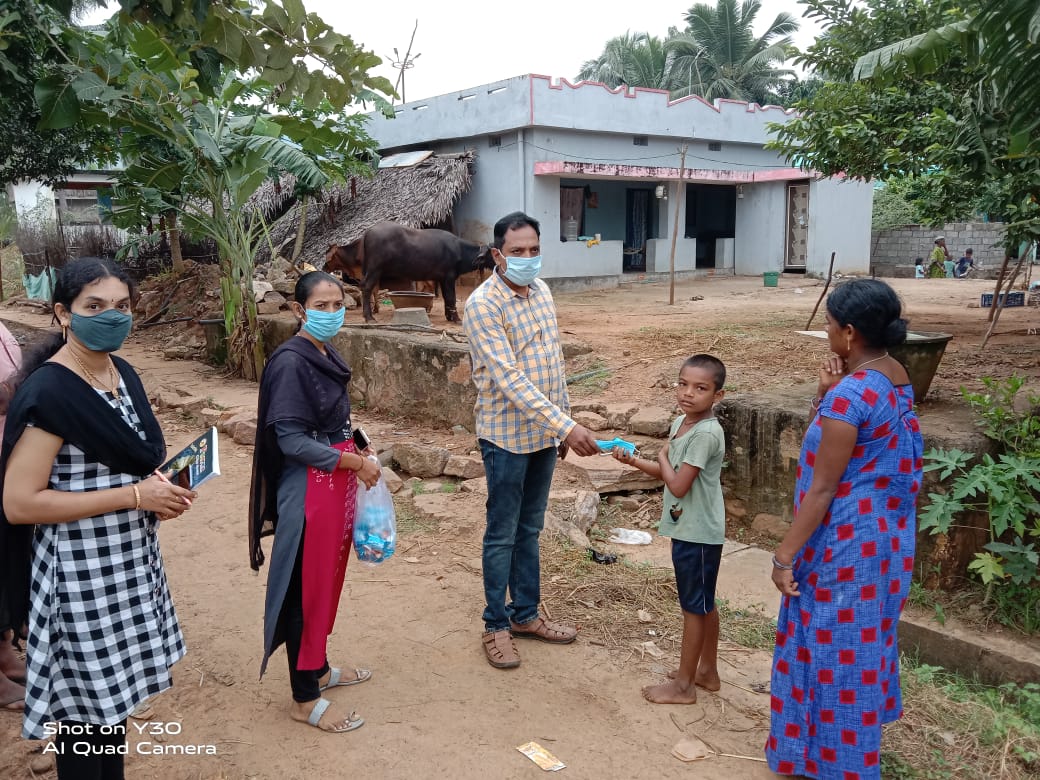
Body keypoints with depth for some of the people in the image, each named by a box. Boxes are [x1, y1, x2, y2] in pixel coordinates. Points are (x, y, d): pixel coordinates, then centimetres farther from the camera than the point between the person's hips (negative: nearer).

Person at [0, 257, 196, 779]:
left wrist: (160, 486, -3)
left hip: (129, 561, 8)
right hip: (81, 575, -8)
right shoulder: (47, 392, -20)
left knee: (114, 689, 22)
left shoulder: (122, 373, 5)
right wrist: (134, 495, -22)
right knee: (84, 709, 8)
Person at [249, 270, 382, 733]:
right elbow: (291, 440, -21)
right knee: (306, 588, 3)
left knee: (328, 580, 19)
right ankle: (305, 699, 16)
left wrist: (357, 455, 5)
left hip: (338, 482, 9)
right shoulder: (291, 362, -18)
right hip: (309, 489, -9)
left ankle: (318, 669, 36)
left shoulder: (328, 356, 8)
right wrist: (355, 462, -15)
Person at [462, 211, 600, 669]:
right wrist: (567, 426, -32)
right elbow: (510, 380, -26)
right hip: (507, 435, -7)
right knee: (502, 533, 6)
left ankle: (525, 614, 32)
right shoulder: (483, 305, -19)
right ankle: (496, 626, 22)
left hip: (545, 431, 7)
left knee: (530, 528, 17)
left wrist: (563, 423, 14)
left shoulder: (541, 291, 5)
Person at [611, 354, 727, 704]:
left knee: (694, 607, 4)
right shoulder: (681, 422, 5)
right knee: (703, 604, 20)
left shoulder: (706, 433, -24)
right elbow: (670, 474, 15)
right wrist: (633, 460, 1)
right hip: (689, 530, 9)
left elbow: (678, 485, -25)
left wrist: (662, 456, -8)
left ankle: (683, 685, 16)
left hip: (698, 534, -9)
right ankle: (707, 671, 35)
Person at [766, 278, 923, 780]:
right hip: (882, 533, 10)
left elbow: (822, 488, -23)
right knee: (860, 641, 24)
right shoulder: (895, 376, 2)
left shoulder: (850, 395, -26)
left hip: (846, 542, -10)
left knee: (832, 646, 8)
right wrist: (825, 396, -8)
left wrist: (785, 555, -16)